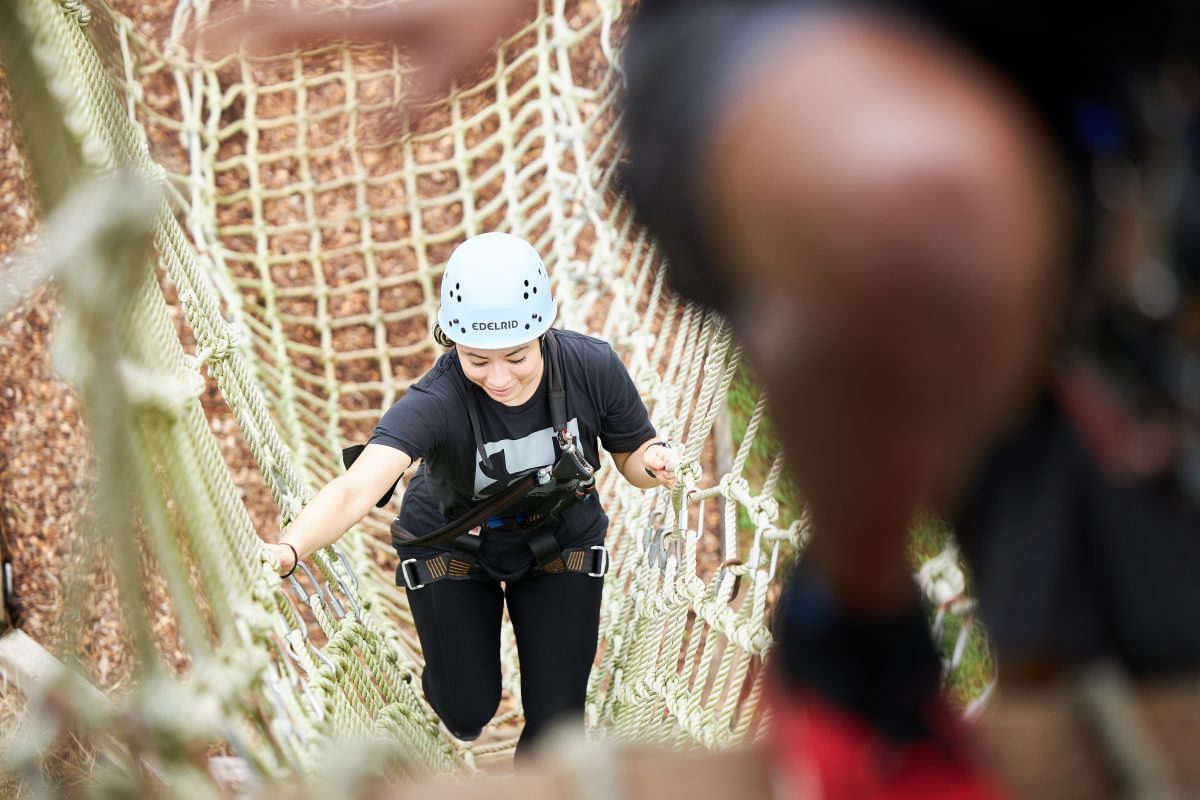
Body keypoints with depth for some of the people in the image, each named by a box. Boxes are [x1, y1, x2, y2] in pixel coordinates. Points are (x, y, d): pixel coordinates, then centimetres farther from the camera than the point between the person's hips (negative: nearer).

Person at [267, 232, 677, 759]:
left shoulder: (592, 368, -29)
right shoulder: (436, 402, -38)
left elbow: (632, 457, -11)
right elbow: (357, 487, -53)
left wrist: (653, 463, -36)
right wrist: (288, 550, -72)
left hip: (559, 543, 1)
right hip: (452, 550, -1)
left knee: (555, 718, 1)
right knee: (468, 712, 8)